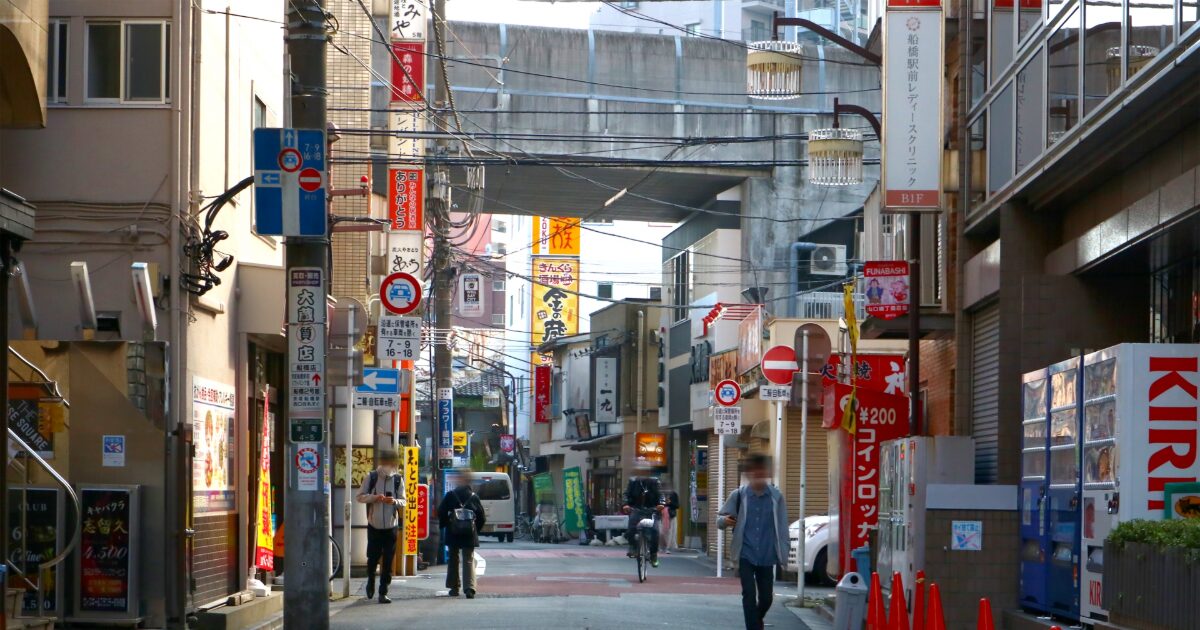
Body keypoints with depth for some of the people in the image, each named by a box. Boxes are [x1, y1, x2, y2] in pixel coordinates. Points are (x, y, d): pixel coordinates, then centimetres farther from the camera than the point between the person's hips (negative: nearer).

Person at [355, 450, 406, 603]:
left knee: (388, 562, -2)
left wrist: (395, 501, -17)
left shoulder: (398, 479, 4)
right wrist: (374, 497, -18)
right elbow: (359, 497, 0)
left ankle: (383, 592, 2)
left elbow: (403, 501, 5)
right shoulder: (371, 477, 0)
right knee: (372, 558, 6)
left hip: (391, 526, 1)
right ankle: (370, 582, 33)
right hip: (374, 525, -1)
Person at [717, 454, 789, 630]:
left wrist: (784, 550, -2)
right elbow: (720, 518, 1)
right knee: (749, 595, -10)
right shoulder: (739, 495, -5)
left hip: (766, 557, 1)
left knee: (766, 598, 8)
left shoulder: (776, 496, -3)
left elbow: (782, 527, 1)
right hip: (746, 555, -1)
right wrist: (724, 520, -22)